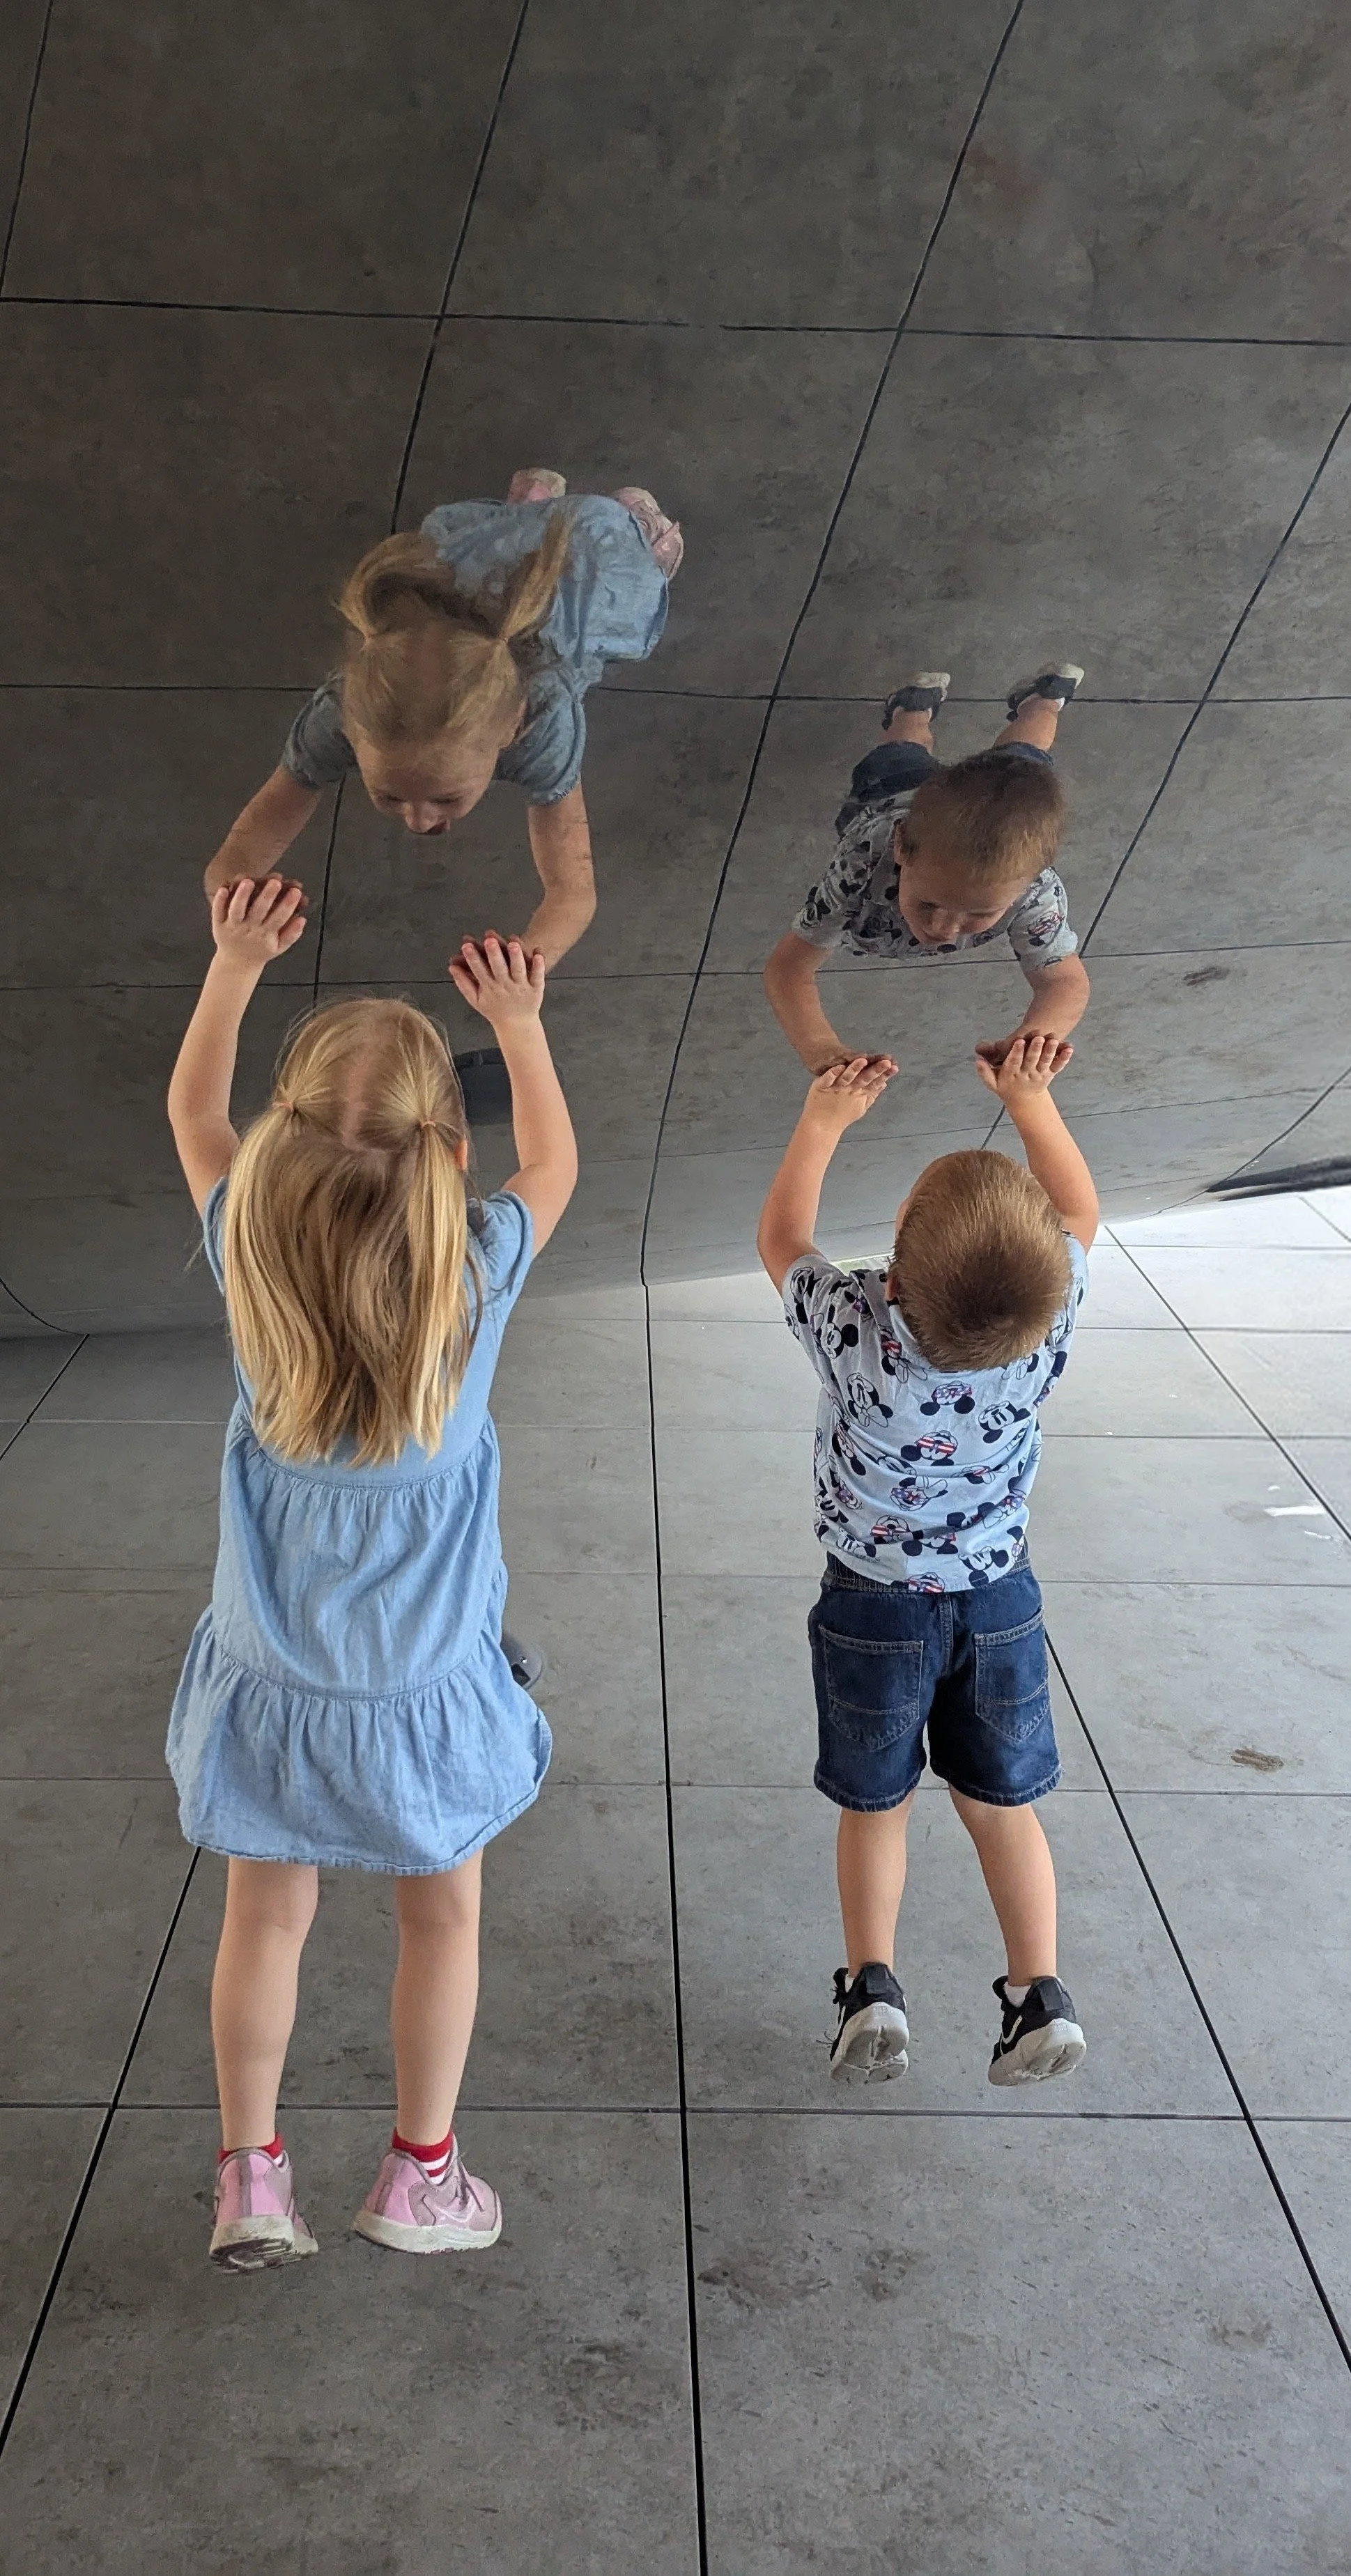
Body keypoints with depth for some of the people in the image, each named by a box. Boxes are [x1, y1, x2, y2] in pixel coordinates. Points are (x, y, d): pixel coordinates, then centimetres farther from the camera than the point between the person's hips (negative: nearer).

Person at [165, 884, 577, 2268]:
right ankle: (420, 2173, 33)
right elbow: (551, 1165, 0)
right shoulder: (476, 1278, -22)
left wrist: (236, 964, 4)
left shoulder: (252, 1263, -18)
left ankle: (249, 2179, 31)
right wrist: (519, 1020, 4)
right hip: (425, 1694, -1)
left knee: (265, 1918, 18)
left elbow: (193, 1110, 2)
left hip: (270, 1687, 2)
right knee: (442, 1916, 19)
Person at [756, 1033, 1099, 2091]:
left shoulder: (856, 1329, -31)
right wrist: (1032, 1100, 4)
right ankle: (1040, 1994, 16)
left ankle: (873, 1986, 12)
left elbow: (781, 1237, -9)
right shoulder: (1049, 1322, -24)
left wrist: (824, 1122, -2)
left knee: (877, 1805, 18)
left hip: (874, 1605, -2)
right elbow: (1081, 1211, -1)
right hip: (1000, 1597, 2)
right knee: (1002, 1803, 18)